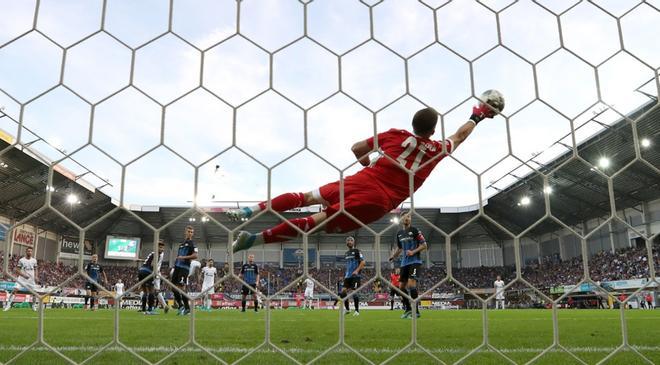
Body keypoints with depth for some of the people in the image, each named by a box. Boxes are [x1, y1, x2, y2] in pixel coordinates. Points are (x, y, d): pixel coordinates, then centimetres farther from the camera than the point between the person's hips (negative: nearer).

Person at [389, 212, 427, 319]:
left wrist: (413, 251, -18)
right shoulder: (399, 233, 12)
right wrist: (393, 256, 7)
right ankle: (407, 309, 22)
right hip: (404, 262, 7)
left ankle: (416, 311, -12)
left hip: (415, 261, -7)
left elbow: (424, 245, -5)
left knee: (411, 284, -19)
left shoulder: (415, 230, -5)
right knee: (401, 286, 7)